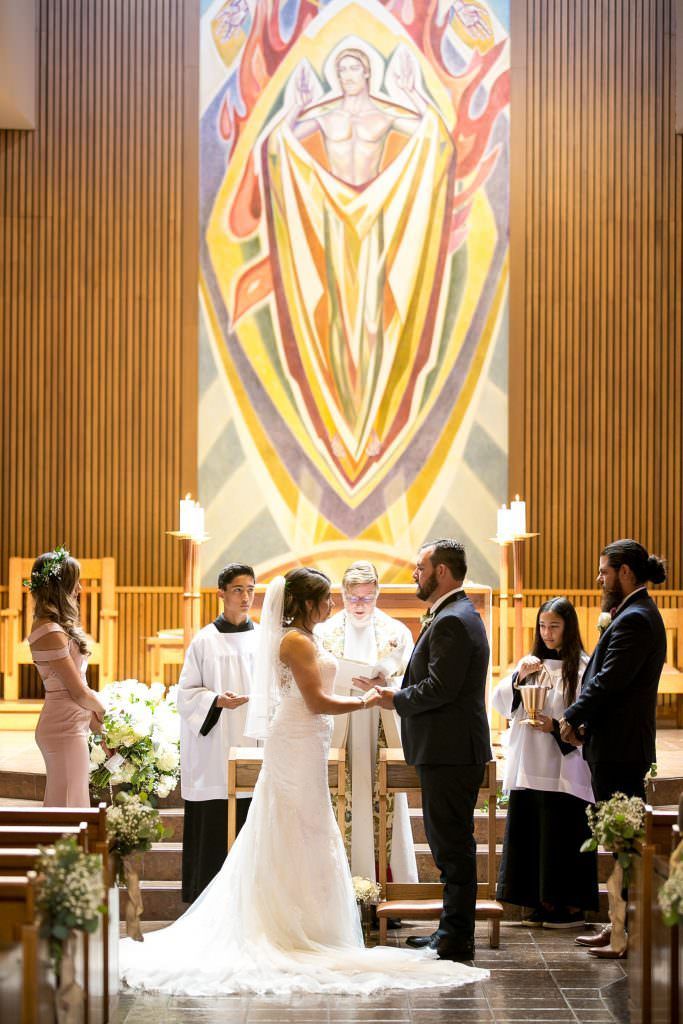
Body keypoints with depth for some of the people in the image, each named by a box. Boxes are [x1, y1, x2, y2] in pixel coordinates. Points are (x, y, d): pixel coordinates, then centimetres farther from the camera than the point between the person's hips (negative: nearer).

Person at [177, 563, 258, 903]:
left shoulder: (263, 640, 9)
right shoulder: (205, 640, 0)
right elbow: (186, 692, 1)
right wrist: (217, 701, -16)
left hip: (254, 745, 3)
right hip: (214, 748, -3)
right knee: (213, 824, -3)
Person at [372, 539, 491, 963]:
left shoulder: (451, 621, -17)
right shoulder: (459, 615, 17)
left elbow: (439, 688, -23)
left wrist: (397, 699, -9)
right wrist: (401, 694, 9)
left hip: (451, 752, -11)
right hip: (452, 749, 11)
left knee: (453, 844, -5)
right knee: (449, 842, 16)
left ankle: (457, 938, 0)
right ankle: (453, 928, 23)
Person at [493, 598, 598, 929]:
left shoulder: (581, 667, -4)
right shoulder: (531, 663, 14)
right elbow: (500, 703, 7)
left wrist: (556, 727, -21)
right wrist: (519, 677, -8)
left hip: (563, 769, -6)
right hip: (528, 768, 6)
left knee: (562, 836, -3)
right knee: (529, 835, 6)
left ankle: (572, 905, 6)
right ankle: (543, 903, 14)